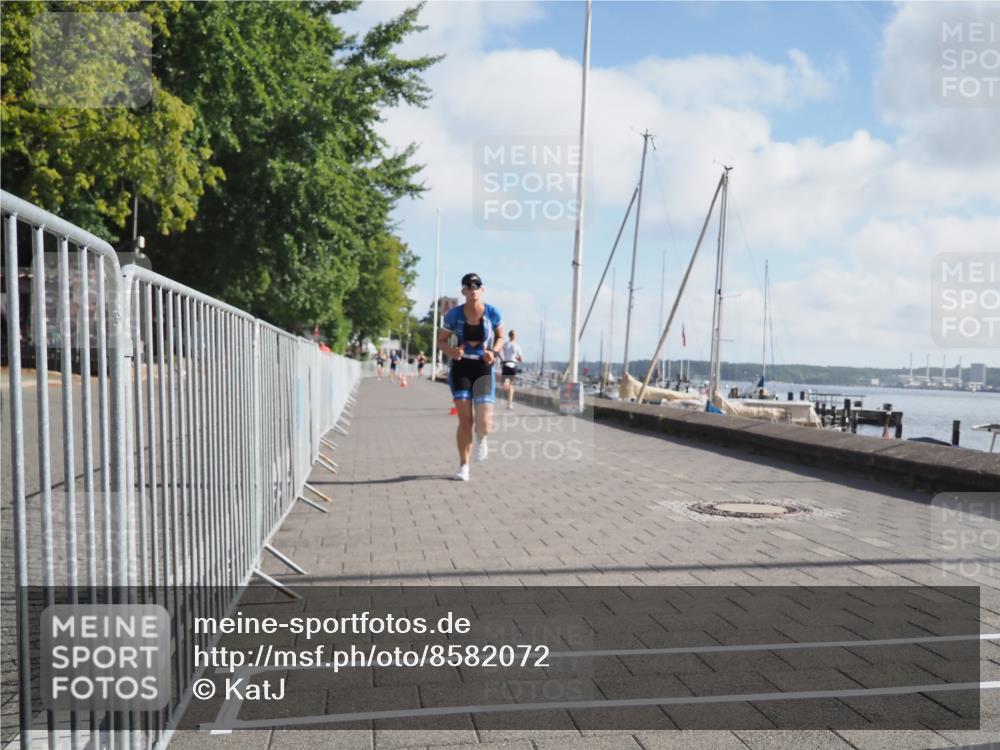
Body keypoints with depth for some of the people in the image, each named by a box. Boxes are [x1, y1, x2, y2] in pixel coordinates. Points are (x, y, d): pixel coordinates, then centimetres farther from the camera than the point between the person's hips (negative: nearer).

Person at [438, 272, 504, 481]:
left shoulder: (493, 313, -4)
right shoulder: (454, 314, -5)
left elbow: (500, 336, 12)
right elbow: (441, 340, 5)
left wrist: (494, 352, -9)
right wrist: (451, 351, -17)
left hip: (484, 369, 0)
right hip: (461, 367, 0)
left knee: (484, 422, -11)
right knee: (465, 419, -9)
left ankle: (481, 440, 29)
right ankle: (463, 466, 9)